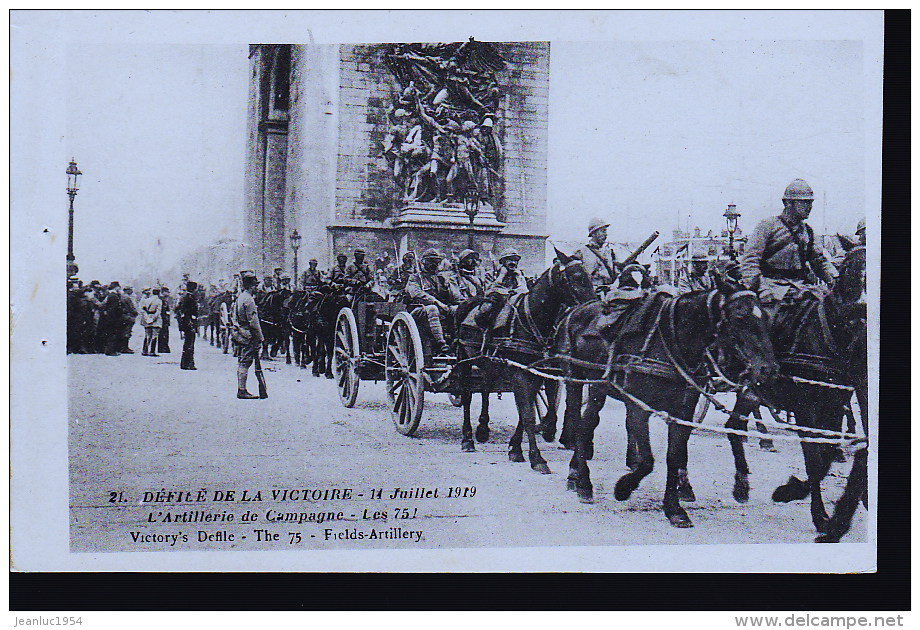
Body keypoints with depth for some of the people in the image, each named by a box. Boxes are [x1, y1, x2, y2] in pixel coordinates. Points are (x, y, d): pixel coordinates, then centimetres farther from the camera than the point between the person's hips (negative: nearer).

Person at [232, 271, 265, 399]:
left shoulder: (239, 298, 14)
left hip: (240, 334, 10)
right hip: (248, 335, -10)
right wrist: (260, 337, -14)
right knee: (245, 363, -8)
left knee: (242, 362, 12)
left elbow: (233, 316, 21)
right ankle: (242, 391, -7)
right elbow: (253, 321, -18)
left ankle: (240, 390, 16)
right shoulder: (248, 299, -16)